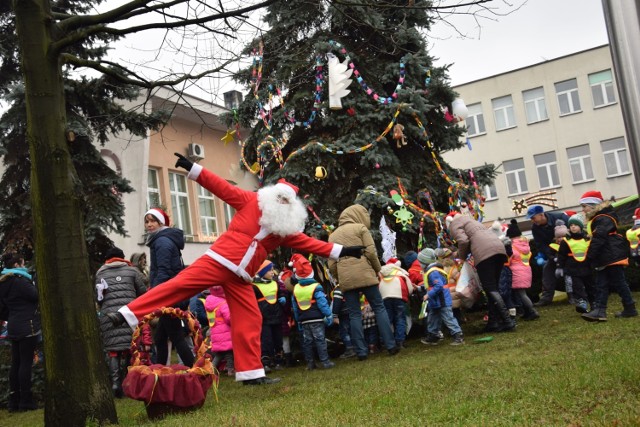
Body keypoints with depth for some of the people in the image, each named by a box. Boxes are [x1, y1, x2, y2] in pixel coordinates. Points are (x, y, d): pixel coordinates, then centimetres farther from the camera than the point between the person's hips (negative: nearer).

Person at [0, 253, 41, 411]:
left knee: (16, 363, 10)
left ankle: (14, 401, 14)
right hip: (27, 327, -9)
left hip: (14, 327, 9)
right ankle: (26, 401, -3)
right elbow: (37, 296, -14)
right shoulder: (19, 281, -15)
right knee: (26, 363, -5)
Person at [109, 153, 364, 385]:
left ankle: (252, 373, 6)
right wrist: (192, 168, -10)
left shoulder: (287, 229, 16)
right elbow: (222, 187, -2)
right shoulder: (251, 202, 3)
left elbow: (307, 242, 17)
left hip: (241, 277, 5)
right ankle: (130, 314, -13)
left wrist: (339, 251, 12)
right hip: (219, 260, -5)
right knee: (180, 284, -16)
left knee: (249, 321, 1)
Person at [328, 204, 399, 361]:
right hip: (364, 274, -3)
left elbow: (331, 264, 12)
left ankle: (361, 352, 2)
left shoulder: (333, 235, 18)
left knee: (354, 315, 5)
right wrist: (378, 270, 7)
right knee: (379, 308, 5)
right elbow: (371, 252, -5)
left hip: (345, 278, 3)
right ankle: (390, 346, 3)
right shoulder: (361, 228, 4)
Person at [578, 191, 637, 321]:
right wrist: (592, 258, 16)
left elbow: (598, 240, -25)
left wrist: (589, 256, -21)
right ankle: (599, 311, 0)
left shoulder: (603, 219, -17)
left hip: (612, 257, -11)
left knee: (619, 283, -1)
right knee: (601, 285, 4)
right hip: (604, 258, 11)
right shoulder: (597, 219, 17)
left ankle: (630, 309, 10)